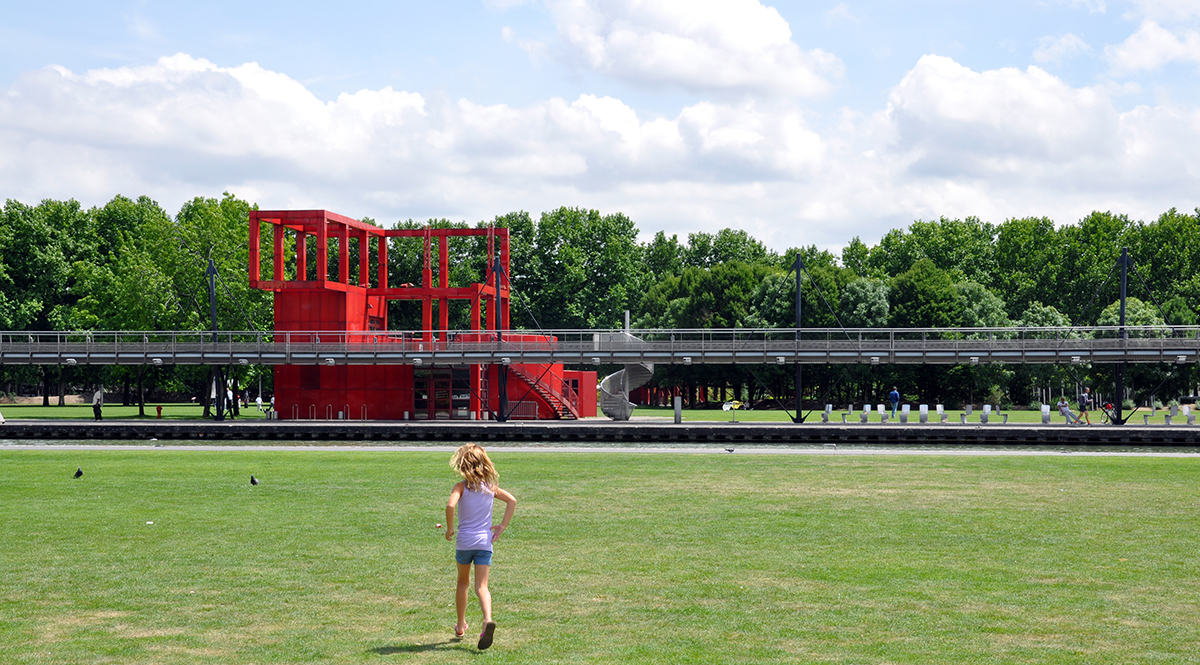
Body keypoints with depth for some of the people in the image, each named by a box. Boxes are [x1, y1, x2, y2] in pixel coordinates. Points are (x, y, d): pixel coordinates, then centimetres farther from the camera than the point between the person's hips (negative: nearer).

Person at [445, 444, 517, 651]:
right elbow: (512, 501, 4)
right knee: (481, 586, -4)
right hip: (485, 541, 2)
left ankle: (461, 625, 30)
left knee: (463, 583, 20)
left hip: (464, 541, -2)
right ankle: (488, 620, -31)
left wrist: (450, 529, -10)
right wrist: (502, 526, 5)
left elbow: (450, 506, -23)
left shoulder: (461, 486, -7)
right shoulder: (490, 487, 6)